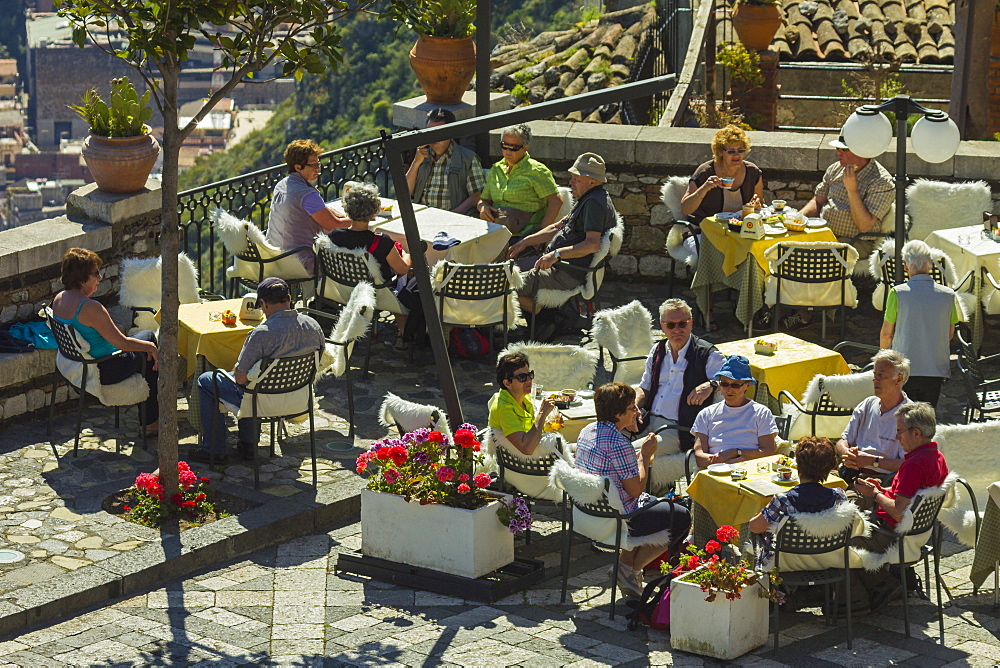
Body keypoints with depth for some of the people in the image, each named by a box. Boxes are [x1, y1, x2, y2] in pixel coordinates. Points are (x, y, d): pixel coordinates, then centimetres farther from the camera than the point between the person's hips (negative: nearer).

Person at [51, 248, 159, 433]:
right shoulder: (90, 307, -29)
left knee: (147, 336, 23)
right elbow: (121, 343, -24)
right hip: (101, 372, -9)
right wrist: (151, 347, -9)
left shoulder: (58, 300, 0)